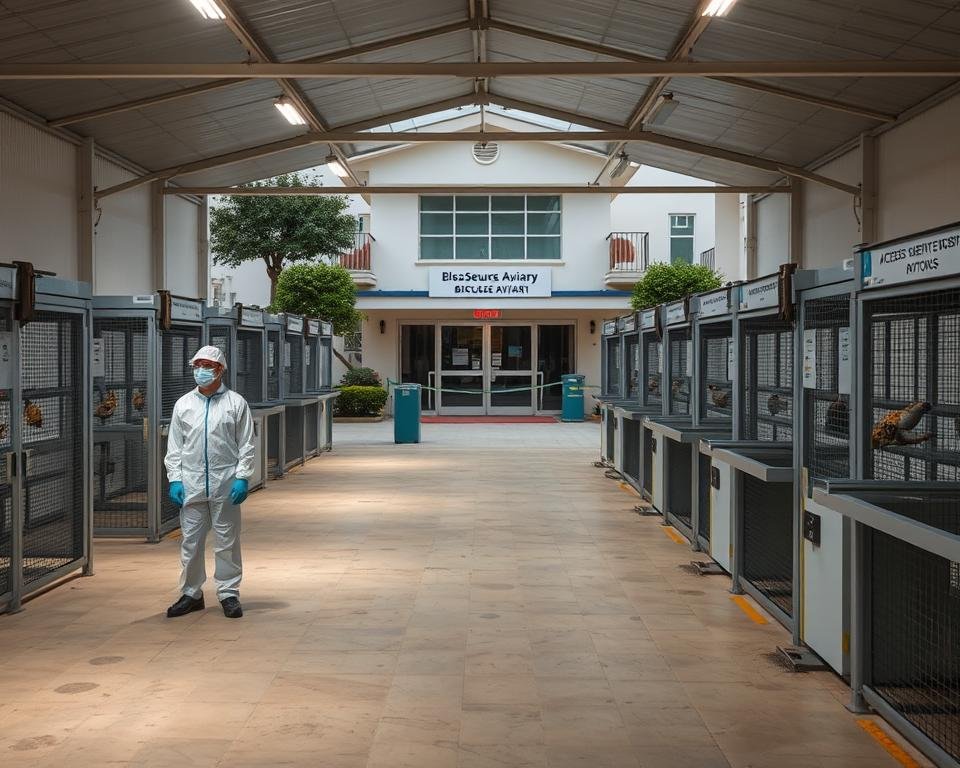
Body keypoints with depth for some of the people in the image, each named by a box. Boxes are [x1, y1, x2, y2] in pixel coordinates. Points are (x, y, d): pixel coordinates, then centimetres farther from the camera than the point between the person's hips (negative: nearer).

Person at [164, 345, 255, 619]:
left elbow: (246, 445, 1)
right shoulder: (183, 404, 10)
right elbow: (174, 447, 11)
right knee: (190, 542, 6)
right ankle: (191, 594, 18)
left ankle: (229, 594, 13)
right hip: (191, 484, 2)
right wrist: (174, 480, 2)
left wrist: (242, 478, -8)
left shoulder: (236, 403, 3)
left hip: (225, 484, -2)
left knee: (227, 541, 3)